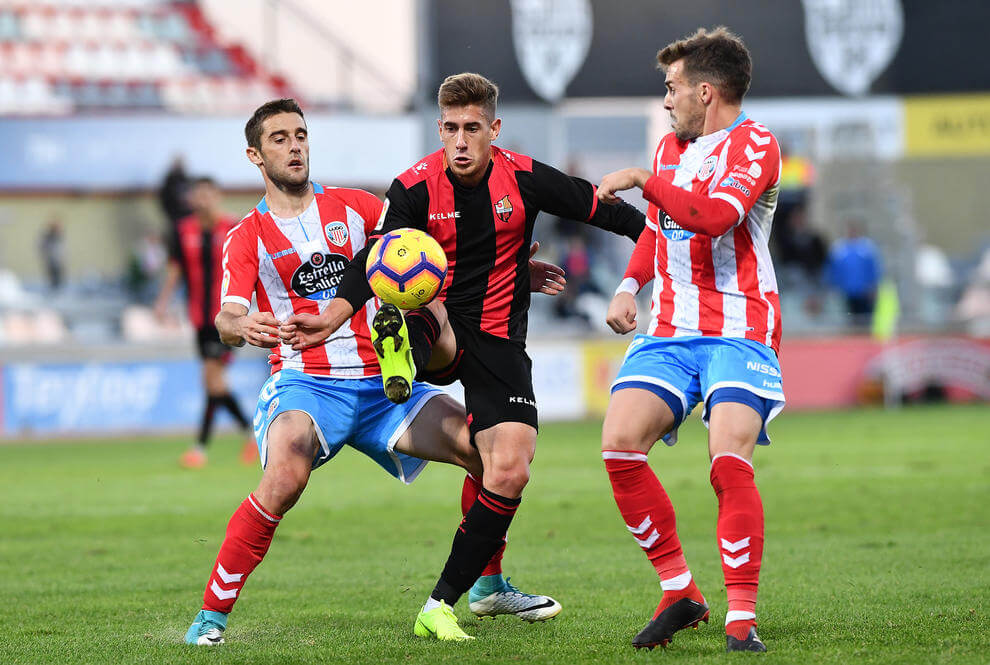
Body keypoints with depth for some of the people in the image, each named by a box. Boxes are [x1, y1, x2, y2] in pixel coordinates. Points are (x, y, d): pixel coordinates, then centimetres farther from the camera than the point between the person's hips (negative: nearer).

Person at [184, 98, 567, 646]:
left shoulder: (353, 207, 13)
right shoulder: (247, 238, 4)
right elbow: (227, 321, -10)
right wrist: (243, 326, -35)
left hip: (379, 382, 4)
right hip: (304, 383, -4)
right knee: (286, 476, -35)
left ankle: (489, 586, 12)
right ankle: (211, 615, -24)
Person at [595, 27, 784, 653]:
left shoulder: (755, 144, -7)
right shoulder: (671, 147, 17)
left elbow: (714, 216, -25)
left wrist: (640, 178, -16)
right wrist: (630, 285, 13)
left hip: (739, 331, -7)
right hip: (670, 329, 7)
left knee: (730, 461, -24)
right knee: (620, 447, -13)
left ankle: (742, 617, -14)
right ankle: (679, 592, 0)